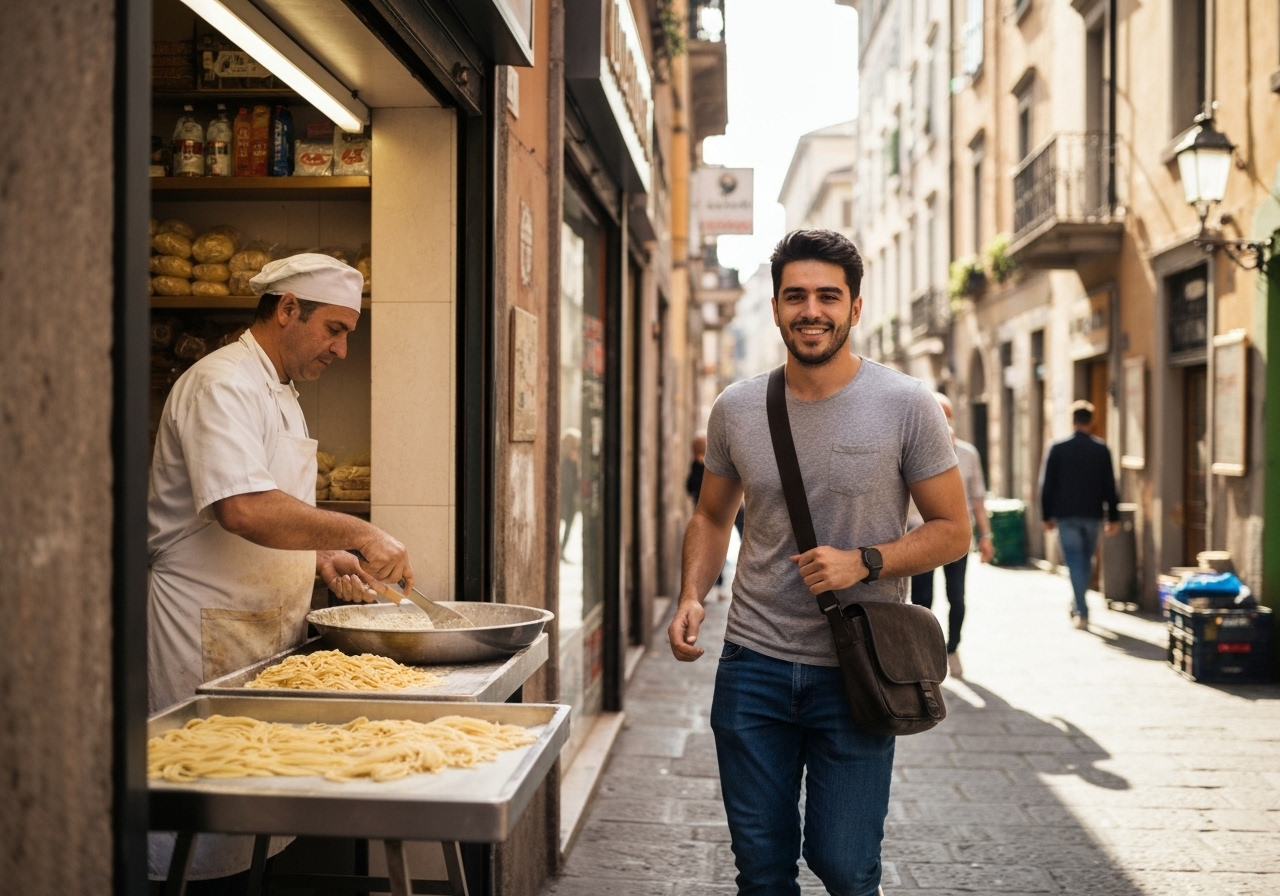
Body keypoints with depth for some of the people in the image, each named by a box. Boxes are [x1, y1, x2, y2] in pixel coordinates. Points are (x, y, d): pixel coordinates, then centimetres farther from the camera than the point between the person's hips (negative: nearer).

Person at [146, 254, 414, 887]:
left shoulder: (278, 394, 18)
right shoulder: (222, 384, -14)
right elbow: (243, 509, -29)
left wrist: (320, 558, 9)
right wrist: (355, 533, -25)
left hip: (264, 625, 10)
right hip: (210, 630, -10)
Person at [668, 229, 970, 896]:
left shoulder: (905, 405, -7)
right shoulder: (735, 408, 2)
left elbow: (952, 530, -2)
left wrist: (863, 562, -18)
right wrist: (691, 597, -2)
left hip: (857, 672, -3)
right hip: (752, 666, 3)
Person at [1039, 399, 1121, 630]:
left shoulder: (1057, 448, -5)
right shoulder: (1101, 449, -2)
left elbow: (1047, 485, -3)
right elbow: (1109, 486, 1)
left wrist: (1047, 515, 5)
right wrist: (1113, 517, 7)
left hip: (1066, 515, -2)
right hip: (1092, 514, 2)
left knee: (1075, 561, -1)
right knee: (1086, 560, 17)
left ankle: (1081, 612, -9)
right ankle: (1079, 606, 28)